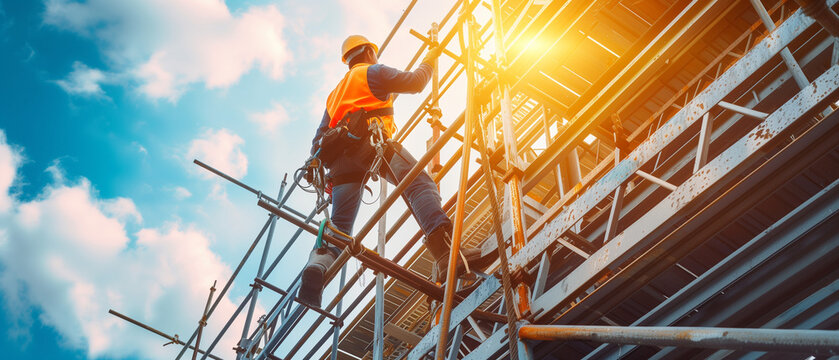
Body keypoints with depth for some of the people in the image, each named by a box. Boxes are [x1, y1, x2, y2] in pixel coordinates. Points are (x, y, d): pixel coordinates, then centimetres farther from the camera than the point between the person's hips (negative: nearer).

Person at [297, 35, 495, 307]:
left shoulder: (335, 93, 39)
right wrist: (430, 58, 26)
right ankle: (447, 253, -46)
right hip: (369, 140, -7)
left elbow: (319, 140, 33)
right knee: (420, 186, -22)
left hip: (339, 155, 7)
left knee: (339, 225, 2)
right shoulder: (373, 72, 19)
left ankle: (318, 266, -30)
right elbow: (414, 82, 10)